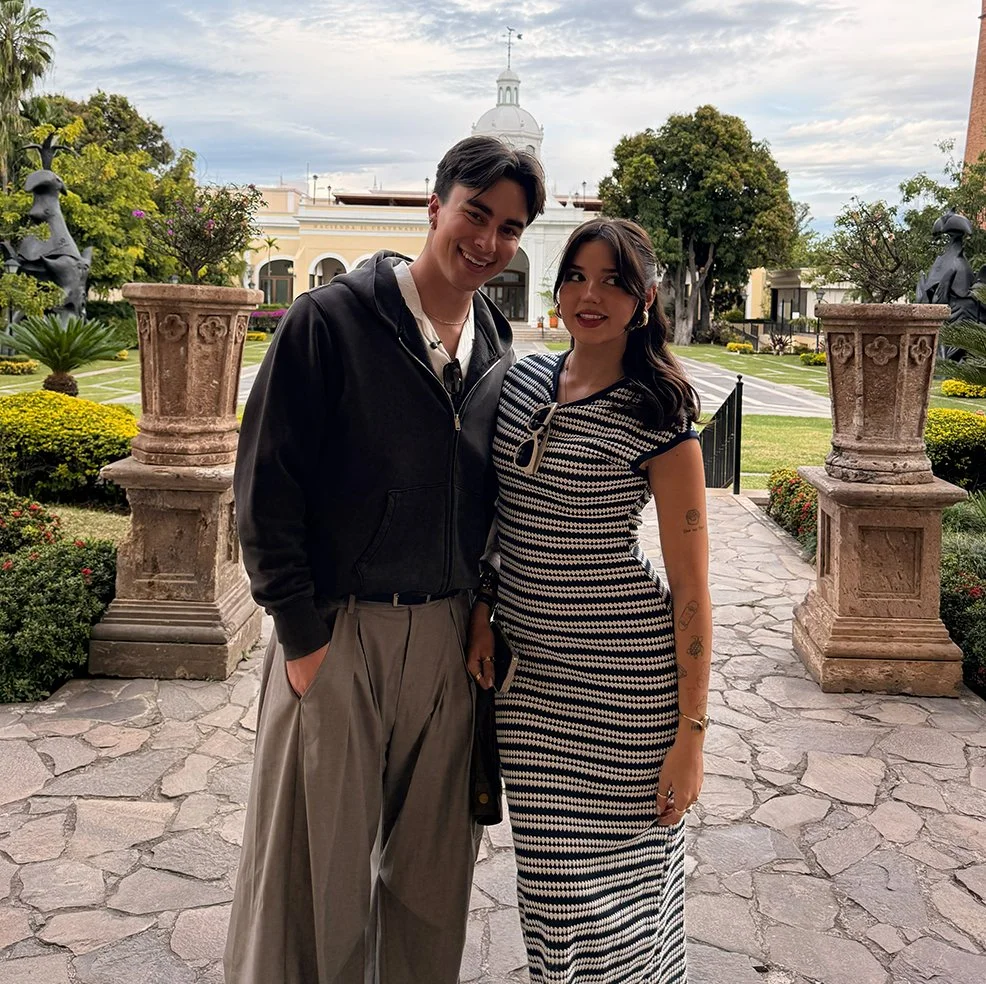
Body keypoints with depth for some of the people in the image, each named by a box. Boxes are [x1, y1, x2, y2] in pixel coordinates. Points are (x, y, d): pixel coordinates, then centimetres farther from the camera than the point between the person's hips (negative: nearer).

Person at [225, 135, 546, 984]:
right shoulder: (331, 320, -9)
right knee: (318, 858, 8)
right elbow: (265, 484, -10)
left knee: (435, 861, 16)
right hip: (338, 634, -4)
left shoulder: (498, 349, 7)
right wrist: (303, 633, -11)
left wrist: (489, 614, 6)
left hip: (450, 636, 5)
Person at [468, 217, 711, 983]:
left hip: (623, 681, -5)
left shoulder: (658, 413, -11)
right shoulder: (523, 381, 5)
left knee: (618, 886, 5)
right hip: (527, 668, 5)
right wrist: (482, 608, 3)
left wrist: (691, 733, -10)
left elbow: (690, 585, -9)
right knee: (552, 881, 15)